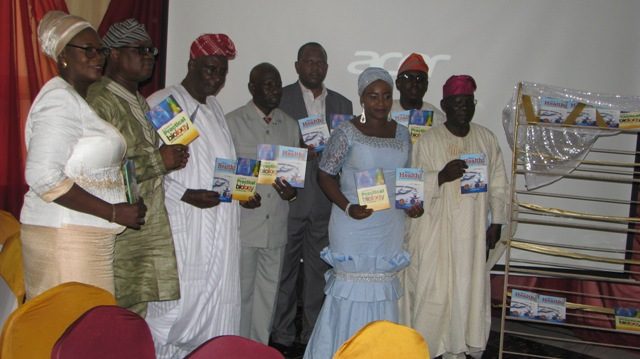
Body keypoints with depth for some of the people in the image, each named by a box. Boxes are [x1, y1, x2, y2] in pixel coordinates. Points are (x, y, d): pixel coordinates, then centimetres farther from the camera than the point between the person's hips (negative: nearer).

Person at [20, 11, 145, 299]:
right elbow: (43, 176, -20)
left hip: (87, 235, 9)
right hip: (65, 236, -9)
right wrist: (113, 212, -17)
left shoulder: (77, 99, 18)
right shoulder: (59, 98, -11)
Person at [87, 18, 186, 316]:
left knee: (138, 312, 11)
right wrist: (158, 161, -16)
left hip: (150, 223, 8)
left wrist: (172, 159, 11)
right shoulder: (99, 101, -11)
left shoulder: (140, 102, 18)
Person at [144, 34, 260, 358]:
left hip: (218, 232, 8)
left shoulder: (214, 107, 17)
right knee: (175, 306, -3)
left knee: (216, 304, 11)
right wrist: (186, 195, -20)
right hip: (182, 229, -7)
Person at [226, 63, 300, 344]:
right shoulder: (233, 122, -1)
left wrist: (293, 190, -4)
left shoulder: (290, 126, 12)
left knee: (269, 291, 12)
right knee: (241, 291, 4)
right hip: (243, 223, -4)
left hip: (276, 225, 4)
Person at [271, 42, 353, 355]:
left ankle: (312, 336, 22)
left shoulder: (342, 104, 13)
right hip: (290, 198, -3)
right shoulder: (281, 97, 2)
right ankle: (282, 337, 17)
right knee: (284, 270, 4)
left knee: (319, 271, 10)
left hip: (325, 203, 4)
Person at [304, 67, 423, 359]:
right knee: (351, 285, 2)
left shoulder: (401, 133, 8)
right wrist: (349, 207, -18)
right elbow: (325, 174, -7)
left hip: (391, 225, 5)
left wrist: (412, 203, 2)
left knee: (383, 288, 11)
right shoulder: (346, 133, -8)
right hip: (354, 224, -4)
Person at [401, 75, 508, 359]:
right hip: (435, 232, -3)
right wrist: (441, 176, -25)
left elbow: (498, 184, 11)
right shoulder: (428, 141, -6)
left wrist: (496, 222, 9)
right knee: (430, 290, 0)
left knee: (469, 288, 9)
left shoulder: (487, 139, 6)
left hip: (472, 233, 4)